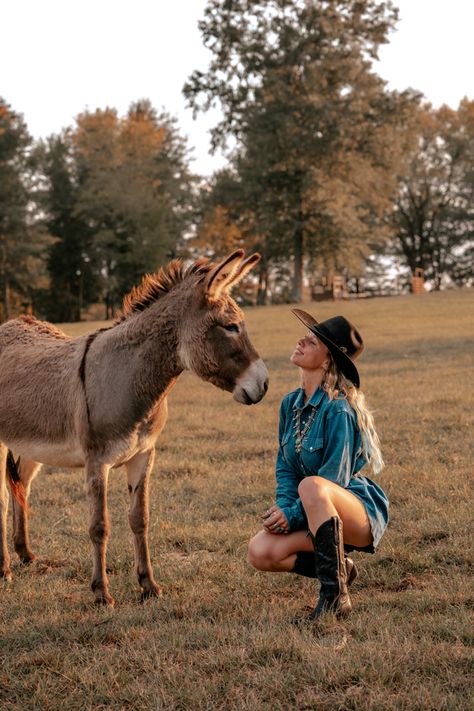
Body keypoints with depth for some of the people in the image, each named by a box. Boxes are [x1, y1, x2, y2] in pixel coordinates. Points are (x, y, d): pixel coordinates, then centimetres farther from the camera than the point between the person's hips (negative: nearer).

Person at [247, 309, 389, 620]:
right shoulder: (291, 403, 4)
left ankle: (335, 593, -27)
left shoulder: (338, 410, -20)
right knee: (260, 553, -17)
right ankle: (337, 565, 8)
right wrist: (285, 507, -11)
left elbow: (334, 480, -20)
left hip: (361, 511, -7)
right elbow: (285, 467, 7)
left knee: (311, 486, -39)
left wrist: (293, 515, -21)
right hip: (314, 514, 7)